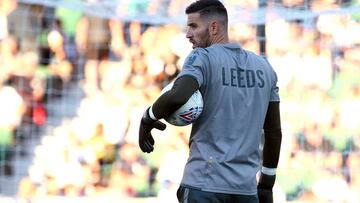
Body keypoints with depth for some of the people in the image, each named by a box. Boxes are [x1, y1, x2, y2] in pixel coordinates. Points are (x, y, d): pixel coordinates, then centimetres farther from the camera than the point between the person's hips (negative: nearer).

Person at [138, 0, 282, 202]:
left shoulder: (202, 58, -4)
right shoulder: (264, 67, 13)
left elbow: (177, 97, -24)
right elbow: (274, 132, 17)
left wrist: (148, 118, -6)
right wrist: (267, 182, 24)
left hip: (205, 184, -5)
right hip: (246, 187, 6)